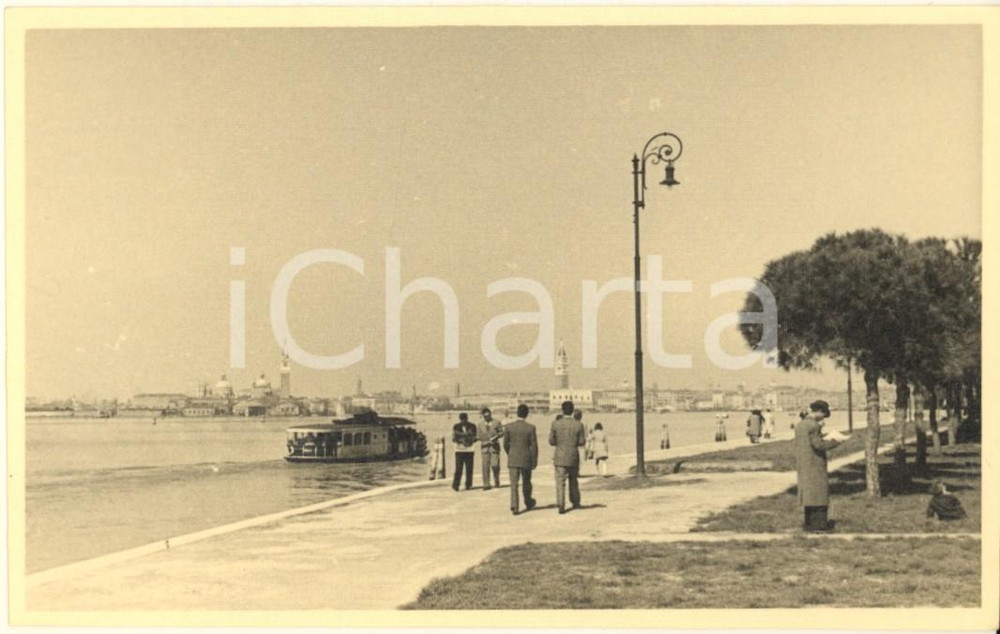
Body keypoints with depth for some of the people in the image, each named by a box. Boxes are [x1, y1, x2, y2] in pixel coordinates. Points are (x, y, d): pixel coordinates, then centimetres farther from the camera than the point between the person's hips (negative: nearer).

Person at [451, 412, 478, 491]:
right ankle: (455, 485, -5)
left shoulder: (472, 427, 7)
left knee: (469, 469, 0)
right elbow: (453, 438, 5)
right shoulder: (456, 427, 6)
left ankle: (468, 485, 8)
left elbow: (475, 437, 6)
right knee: (458, 468, -8)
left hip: (470, 450, 1)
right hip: (459, 450, -1)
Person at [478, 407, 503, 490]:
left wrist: (496, 436, -14)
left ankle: (496, 481, 13)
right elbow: (480, 436, 17)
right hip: (484, 447, 2)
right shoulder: (481, 425, 15)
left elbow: (502, 432, 5)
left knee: (495, 465, -10)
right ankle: (486, 485, -1)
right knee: (485, 466, -4)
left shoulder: (497, 423, 8)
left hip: (494, 446, -2)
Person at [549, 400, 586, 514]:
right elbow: (582, 442, -4)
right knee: (573, 480, 22)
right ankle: (575, 502, 34)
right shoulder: (578, 425, -7)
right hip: (574, 458, 2)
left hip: (560, 457, -2)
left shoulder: (556, 424, -8)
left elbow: (551, 441, -4)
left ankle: (561, 505, -13)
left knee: (560, 482, -1)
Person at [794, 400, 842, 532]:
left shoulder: (800, 425, 12)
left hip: (803, 465, 9)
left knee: (807, 491, 14)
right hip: (815, 464, -9)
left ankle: (809, 522, 19)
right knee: (819, 492, -5)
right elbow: (819, 444, -19)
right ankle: (818, 524, -6)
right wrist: (835, 442, -9)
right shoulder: (813, 425, -15)